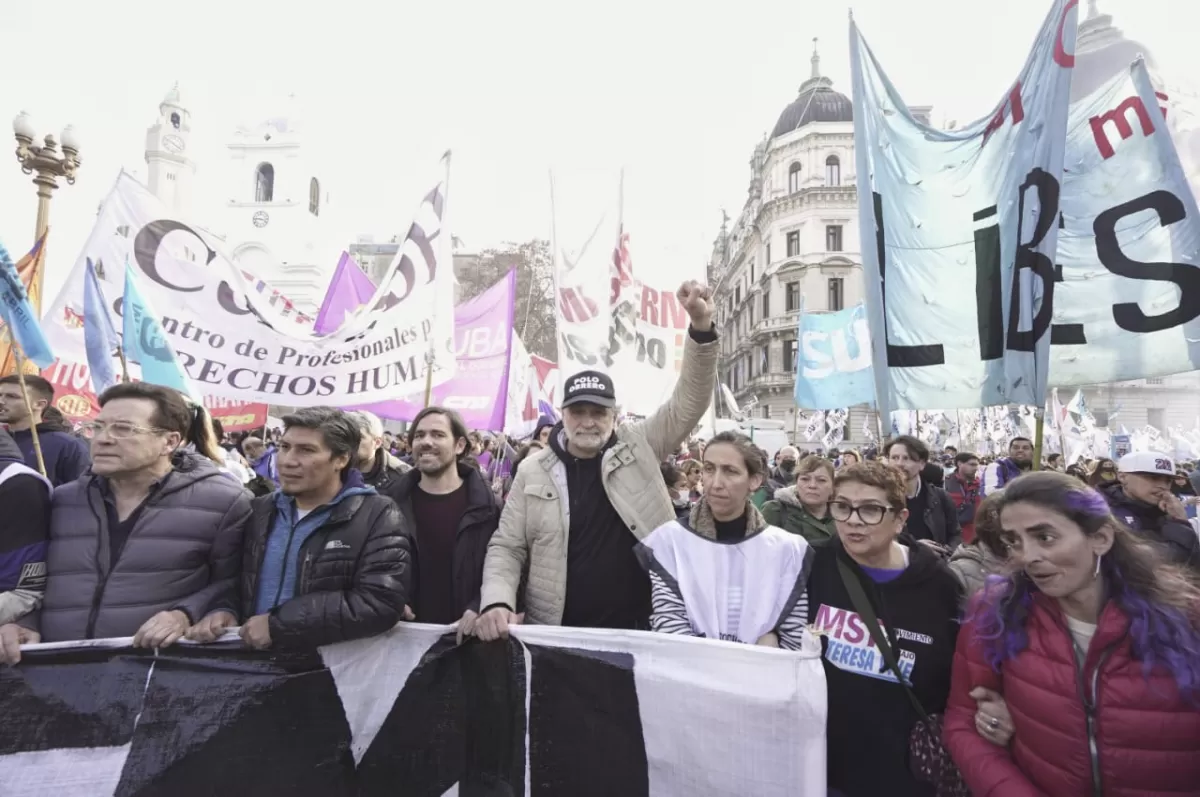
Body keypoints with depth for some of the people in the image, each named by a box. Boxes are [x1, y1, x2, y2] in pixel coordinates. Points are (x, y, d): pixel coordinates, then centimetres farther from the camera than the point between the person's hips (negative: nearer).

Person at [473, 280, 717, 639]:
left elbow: (688, 403, -12)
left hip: (640, 631, 0)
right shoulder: (533, 470, -1)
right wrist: (497, 602, -16)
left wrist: (701, 328, -25)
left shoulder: (638, 445, -2)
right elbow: (506, 548, 2)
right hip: (559, 635, 1)